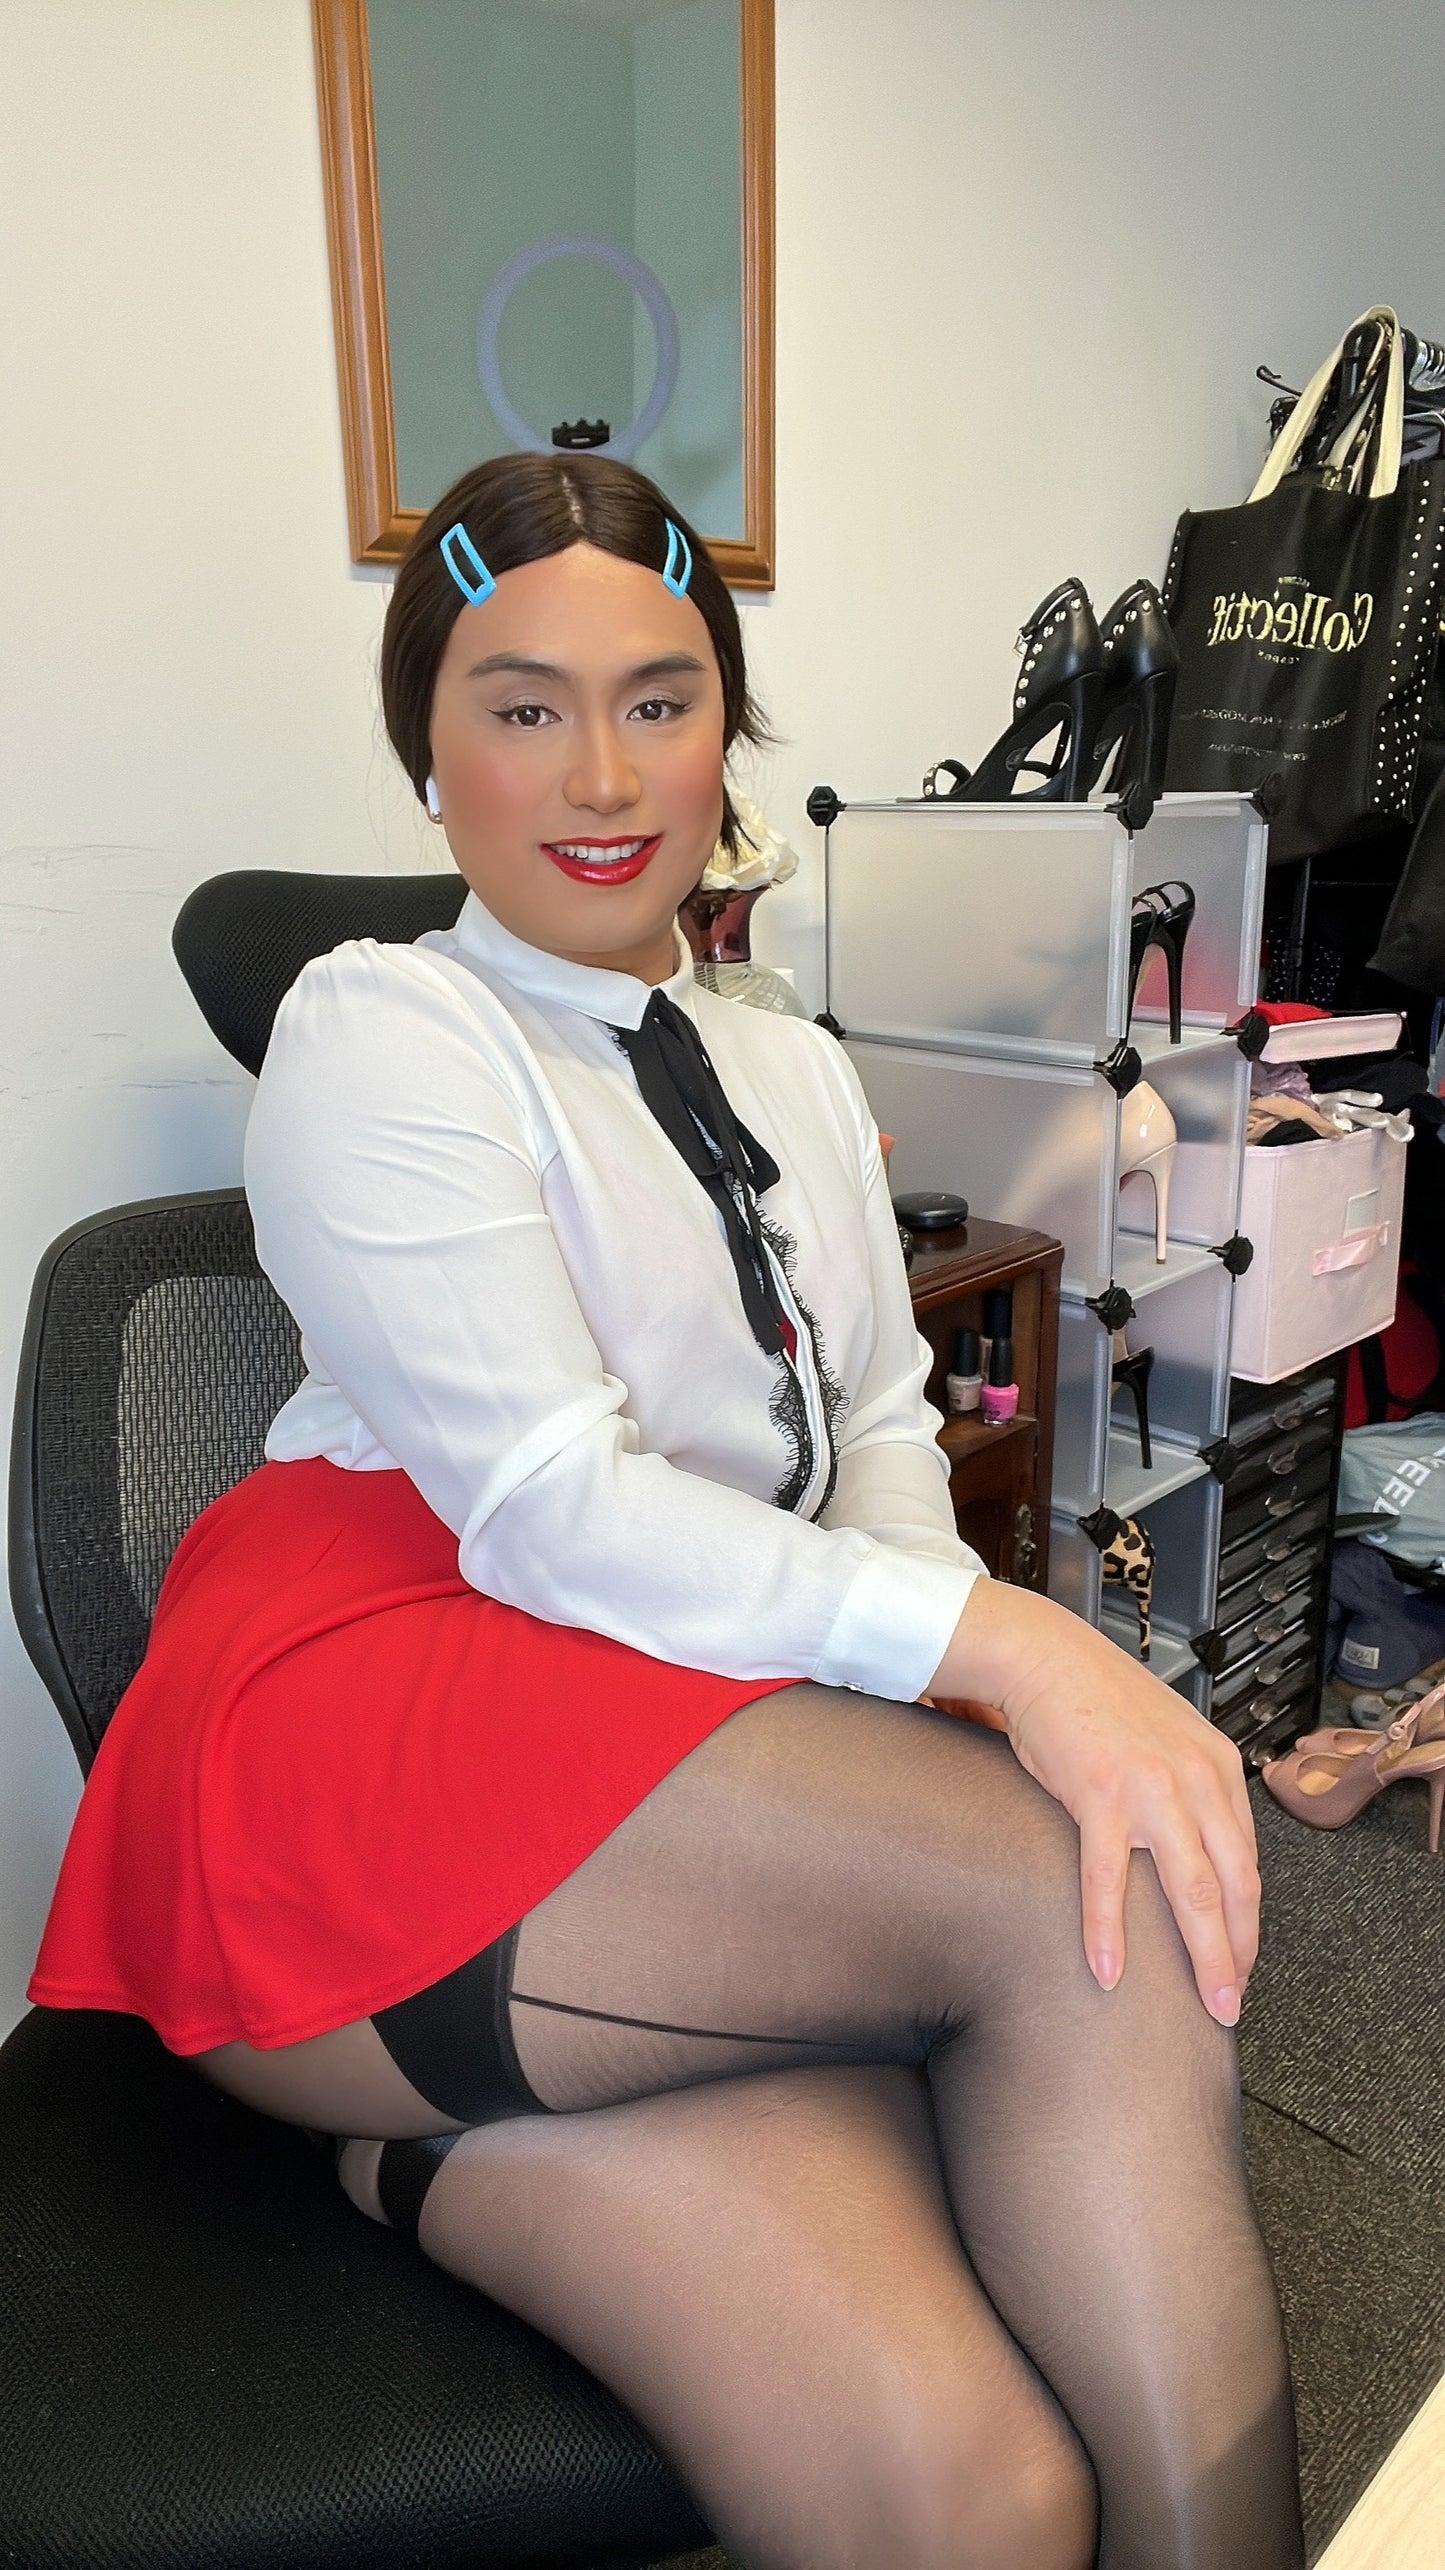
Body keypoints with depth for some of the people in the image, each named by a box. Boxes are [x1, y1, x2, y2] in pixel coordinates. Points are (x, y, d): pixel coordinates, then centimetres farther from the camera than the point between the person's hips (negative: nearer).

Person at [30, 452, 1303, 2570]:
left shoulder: (798, 1074, 22)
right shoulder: (379, 1032, -1)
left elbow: (887, 1429, 14)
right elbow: (553, 1510, -13)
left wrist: (954, 1652, -7)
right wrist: (993, 1642, -21)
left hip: (697, 1811, 5)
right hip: (370, 1755, -4)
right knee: (1093, 1907, -24)